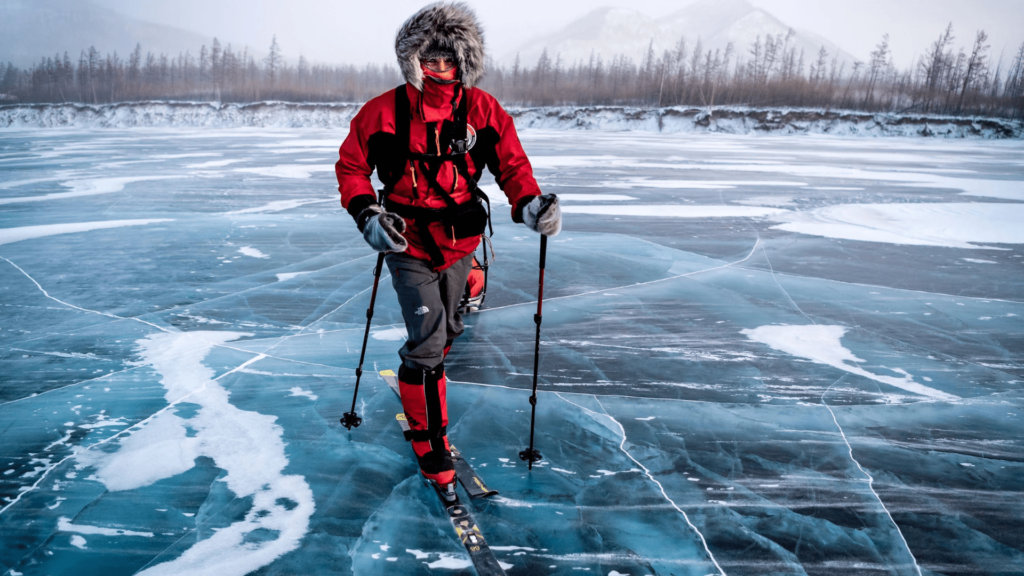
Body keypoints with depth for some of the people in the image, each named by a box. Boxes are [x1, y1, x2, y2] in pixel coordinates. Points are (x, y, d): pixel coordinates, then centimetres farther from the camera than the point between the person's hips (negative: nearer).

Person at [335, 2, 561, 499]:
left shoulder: (482, 111, -7)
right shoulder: (383, 113, -11)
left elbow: (511, 164, -3)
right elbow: (351, 167, -1)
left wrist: (528, 202, -23)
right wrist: (367, 215, -16)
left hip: (461, 244, 3)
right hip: (409, 245, -3)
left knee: (446, 330, 21)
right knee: (427, 343, -8)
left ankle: (421, 377, 53)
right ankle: (429, 442, 10)